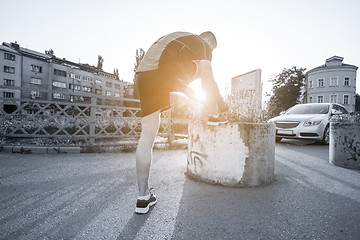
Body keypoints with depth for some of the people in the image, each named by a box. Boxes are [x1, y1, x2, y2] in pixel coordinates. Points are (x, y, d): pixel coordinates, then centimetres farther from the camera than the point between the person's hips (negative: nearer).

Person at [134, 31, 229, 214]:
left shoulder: (178, 38, 37)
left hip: (142, 75, 7)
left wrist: (195, 96, 45)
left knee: (147, 136, 4)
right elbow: (208, 83, 6)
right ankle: (214, 115, 28)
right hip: (163, 74, -7)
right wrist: (221, 105, 20)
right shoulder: (203, 44, 15)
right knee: (205, 67, 21)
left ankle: (143, 198, 9)